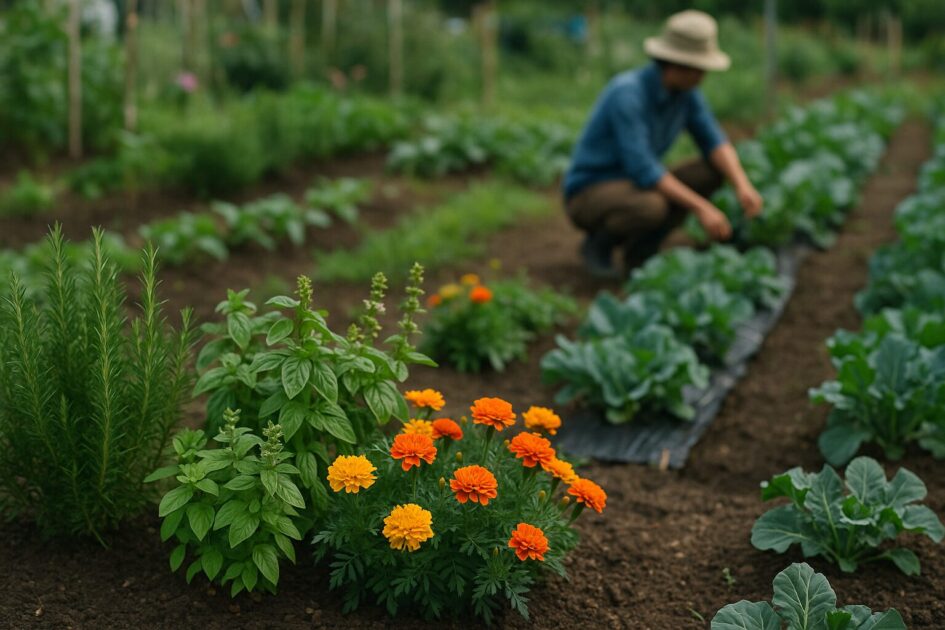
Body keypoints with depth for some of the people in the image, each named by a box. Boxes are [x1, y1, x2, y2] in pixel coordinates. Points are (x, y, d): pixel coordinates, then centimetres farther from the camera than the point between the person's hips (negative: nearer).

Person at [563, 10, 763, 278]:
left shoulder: (687, 89, -3)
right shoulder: (627, 93, -29)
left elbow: (715, 145, -6)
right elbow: (642, 170, -33)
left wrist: (743, 185, -25)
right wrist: (702, 208, -32)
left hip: (630, 187, 8)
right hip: (590, 195, -8)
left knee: (713, 171, -6)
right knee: (652, 208, -40)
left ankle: (640, 247, 2)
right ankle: (599, 242, -6)